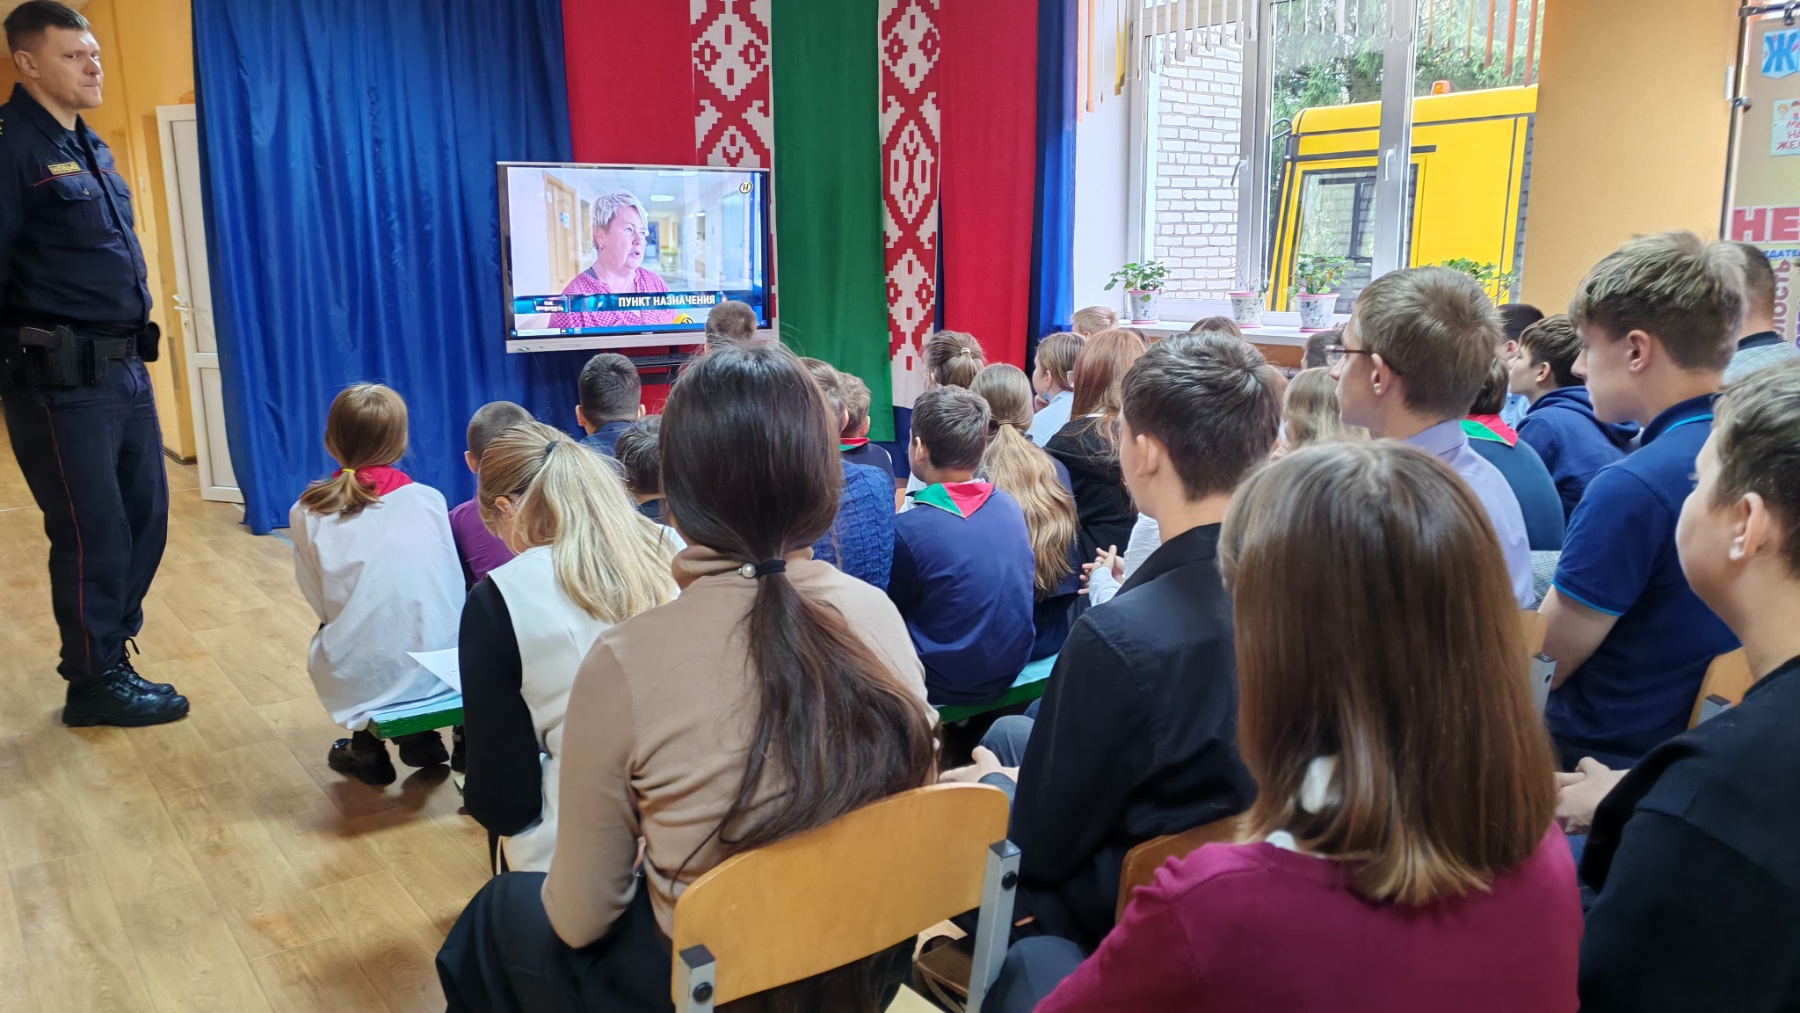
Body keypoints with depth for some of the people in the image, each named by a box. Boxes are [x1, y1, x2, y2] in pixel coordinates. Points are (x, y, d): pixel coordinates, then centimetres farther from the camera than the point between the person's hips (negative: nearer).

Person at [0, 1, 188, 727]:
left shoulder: (90, 148, 15)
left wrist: (132, 349, 18)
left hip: (121, 368, 8)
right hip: (60, 378, -8)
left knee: (145, 517, 12)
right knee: (93, 534, -1)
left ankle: (109, 659, 27)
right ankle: (94, 684, 14)